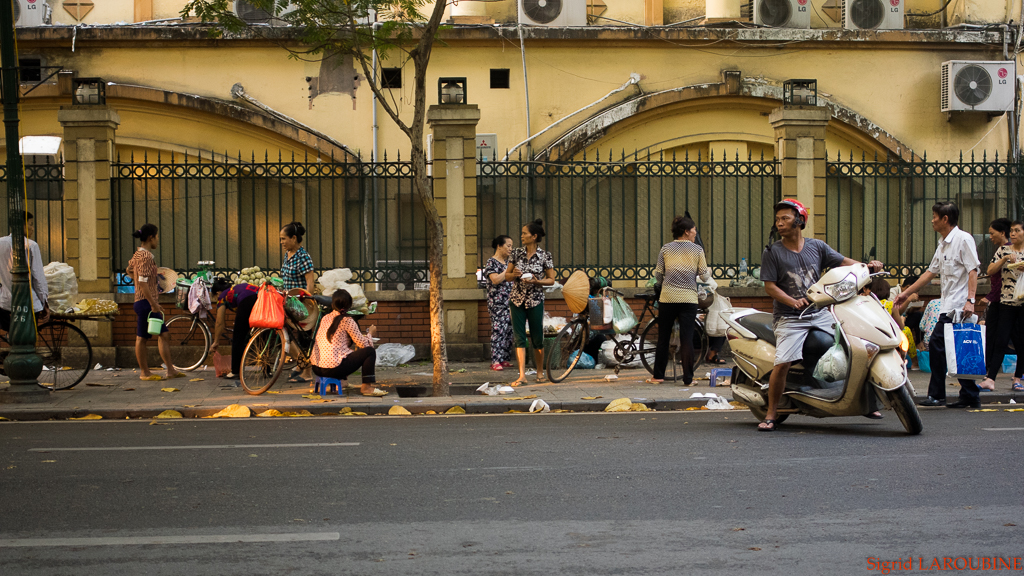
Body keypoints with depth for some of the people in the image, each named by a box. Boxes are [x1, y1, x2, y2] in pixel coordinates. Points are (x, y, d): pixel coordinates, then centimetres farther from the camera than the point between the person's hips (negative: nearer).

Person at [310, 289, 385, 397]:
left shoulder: (324, 319, 13)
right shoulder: (346, 320, -7)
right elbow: (363, 344, -6)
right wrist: (370, 333, 14)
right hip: (333, 369, -8)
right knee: (370, 351, 2)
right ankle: (367, 387, 0)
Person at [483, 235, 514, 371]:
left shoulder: (508, 262, 17)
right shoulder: (491, 263, -6)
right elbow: (495, 279, -21)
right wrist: (508, 271, -16)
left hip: (509, 302, 8)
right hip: (497, 303, -8)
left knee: (508, 331, 6)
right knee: (498, 330, -13)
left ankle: (504, 359, 11)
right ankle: (495, 361, -14)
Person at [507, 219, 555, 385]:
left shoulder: (544, 255, -4)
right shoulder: (517, 253, 4)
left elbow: (551, 279, 0)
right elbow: (507, 275, 12)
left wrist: (537, 281, -18)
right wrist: (513, 274, -11)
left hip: (535, 301, -2)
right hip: (517, 300, 2)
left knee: (537, 338, 4)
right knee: (519, 338, -4)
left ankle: (540, 372, 21)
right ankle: (522, 375, -4)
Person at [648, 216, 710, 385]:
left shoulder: (666, 249, 5)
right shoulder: (697, 250, 1)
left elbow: (658, 275, 6)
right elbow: (704, 276, 4)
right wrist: (709, 271, 26)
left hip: (668, 297, 1)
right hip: (688, 298, -1)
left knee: (663, 338, 10)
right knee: (687, 339, 0)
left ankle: (658, 375, 16)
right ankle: (688, 378, 0)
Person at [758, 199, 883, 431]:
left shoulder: (817, 247, 9)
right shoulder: (772, 252, -1)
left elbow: (843, 262, 7)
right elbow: (769, 286, -7)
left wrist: (867, 265, -13)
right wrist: (793, 301, -23)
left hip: (820, 314, 4)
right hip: (789, 318, -4)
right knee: (782, 363, -21)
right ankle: (771, 414, -7)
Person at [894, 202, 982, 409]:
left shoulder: (963, 239, -8)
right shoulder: (943, 244, 20)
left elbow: (973, 271, -15)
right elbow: (930, 273, 26)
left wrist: (970, 300, -23)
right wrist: (906, 293, 27)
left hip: (958, 306, -9)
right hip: (948, 307, 9)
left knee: (937, 344, -10)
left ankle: (936, 394, -6)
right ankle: (970, 396, 8)